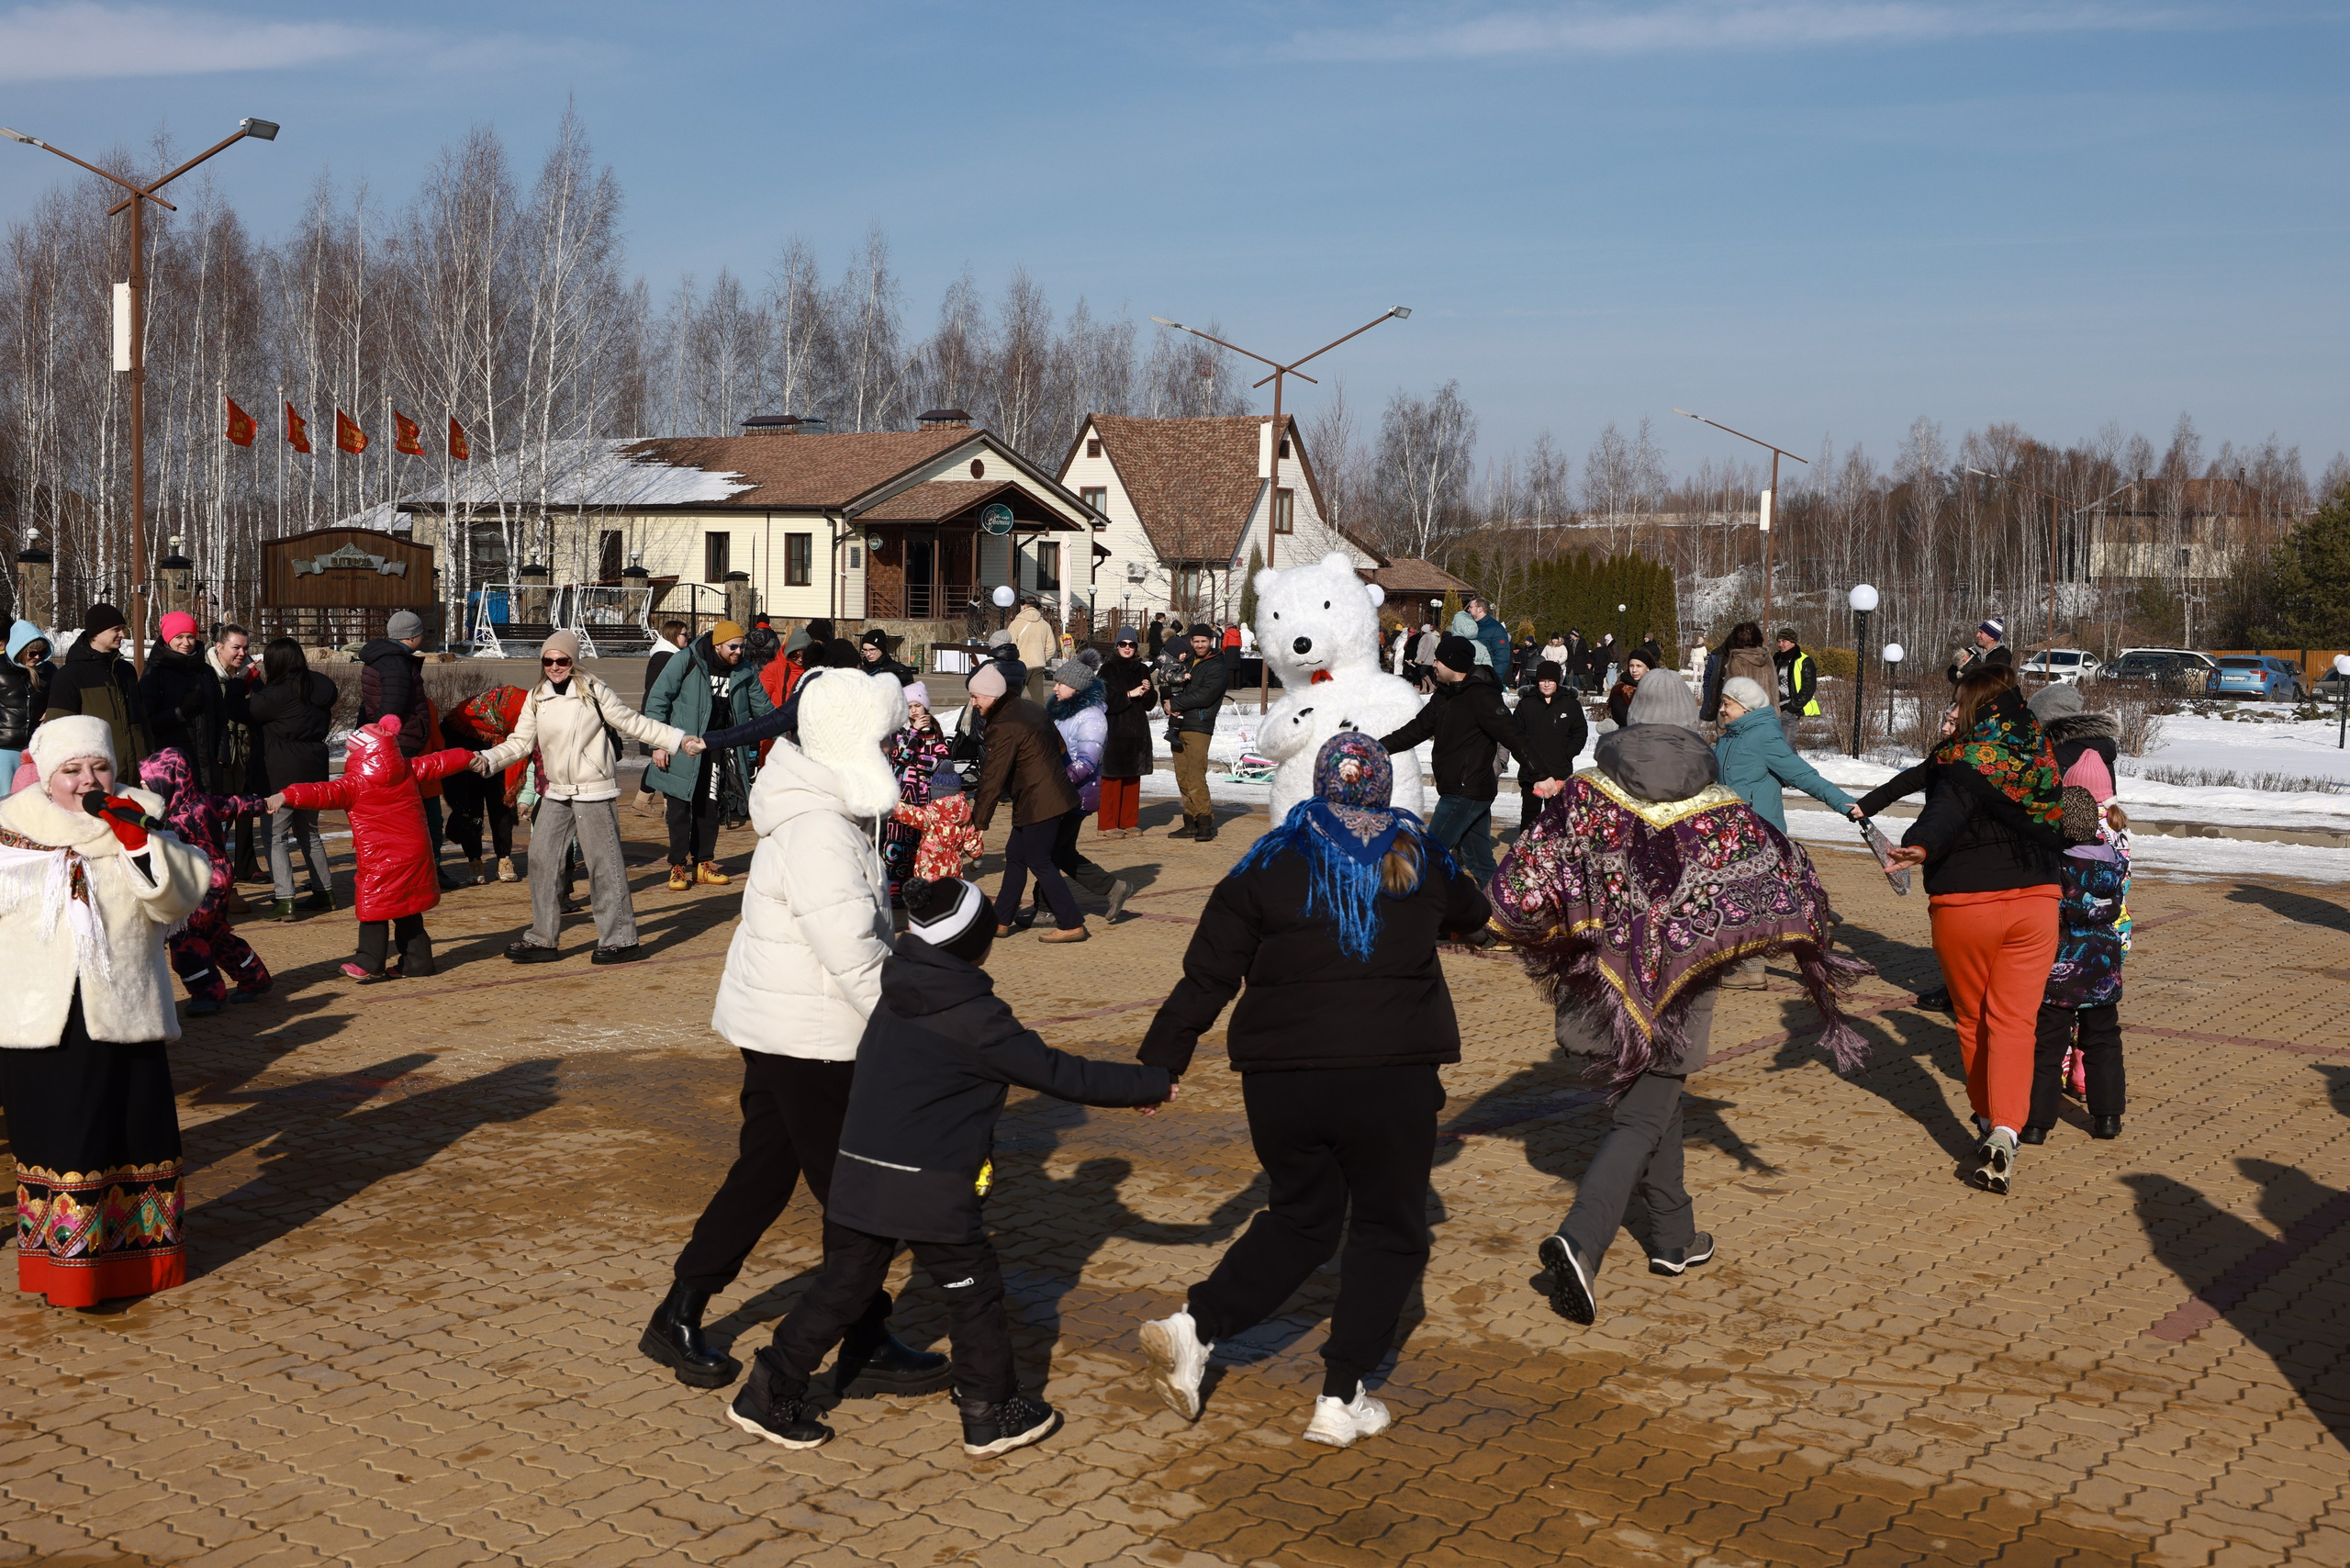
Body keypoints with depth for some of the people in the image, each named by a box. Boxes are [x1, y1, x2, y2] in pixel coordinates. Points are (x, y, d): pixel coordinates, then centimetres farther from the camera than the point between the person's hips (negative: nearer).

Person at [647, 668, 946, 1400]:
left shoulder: (825, 816, 11)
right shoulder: (819, 833, -23)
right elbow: (853, 954, -27)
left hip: (779, 1031, 10)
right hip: (808, 1040, -10)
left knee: (764, 1174, 18)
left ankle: (678, 1317, 26)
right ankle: (865, 1352, 14)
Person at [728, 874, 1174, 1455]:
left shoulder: (898, 996, 8)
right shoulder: (975, 1018, -13)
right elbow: (1061, 1076, -11)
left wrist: (1011, 1038, 29)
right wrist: (1151, 1084, -3)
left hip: (858, 1180, 7)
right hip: (931, 1189, -7)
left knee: (844, 1289, 18)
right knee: (975, 1295, 10)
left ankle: (769, 1395, 22)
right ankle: (992, 1415, 20)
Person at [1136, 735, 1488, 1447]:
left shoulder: (1269, 863, 2)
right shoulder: (1417, 856, 5)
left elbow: (1207, 976, -1)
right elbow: (1472, 911, 27)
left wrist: (1160, 1060, 5)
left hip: (1281, 1080, 2)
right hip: (1391, 1079, -2)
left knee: (1301, 1220, 20)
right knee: (1389, 1232, 13)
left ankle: (1196, 1324, 3)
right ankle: (1341, 1399, 10)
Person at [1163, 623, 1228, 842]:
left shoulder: (1217, 668, -3)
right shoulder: (1186, 661, 20)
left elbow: (1204, 696, -15)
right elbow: (1165, 687, 17)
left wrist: (1175, 703, -10)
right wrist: (1169, 703, -4)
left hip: (1199, 727, -7)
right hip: (1178, 726, 7)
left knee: (1195, 777, -14)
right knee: (1183, 778, 7)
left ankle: (1206, 823, -11)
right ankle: (1191, 823, 12)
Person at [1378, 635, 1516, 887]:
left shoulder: (1481, 696, -18)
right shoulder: (1446, 695, 11)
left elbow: (1512, 736, -25)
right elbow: (1417, 729, 20)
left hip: (1465, 793, -9)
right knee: (1481, 864, 12)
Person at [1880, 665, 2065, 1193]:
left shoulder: (1967, 757, -9)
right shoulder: (2040, 753, 9)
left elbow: (1949, 806, -31)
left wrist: (1921, 846, -47)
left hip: (1964, 903, -4)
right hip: (2035, 900, 4)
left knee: (1972, 1020, 15)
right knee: (2014, 1021, 0)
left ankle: (1987, 1120, 27)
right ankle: (2004, 1132, -16)